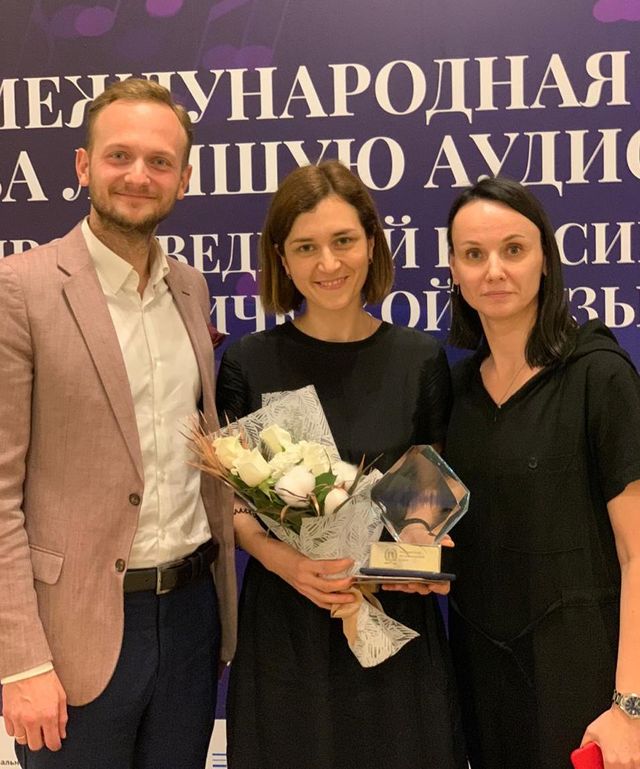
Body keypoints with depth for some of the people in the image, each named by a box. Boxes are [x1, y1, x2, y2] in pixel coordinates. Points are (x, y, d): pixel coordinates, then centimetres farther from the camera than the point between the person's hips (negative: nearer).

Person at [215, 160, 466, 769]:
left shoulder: (421, 360, 0)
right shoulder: (249, 364, -3)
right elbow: (232, 501, 2)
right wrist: (277, 556, -17)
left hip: (395, 617, 1)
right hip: (283, 624, -1)